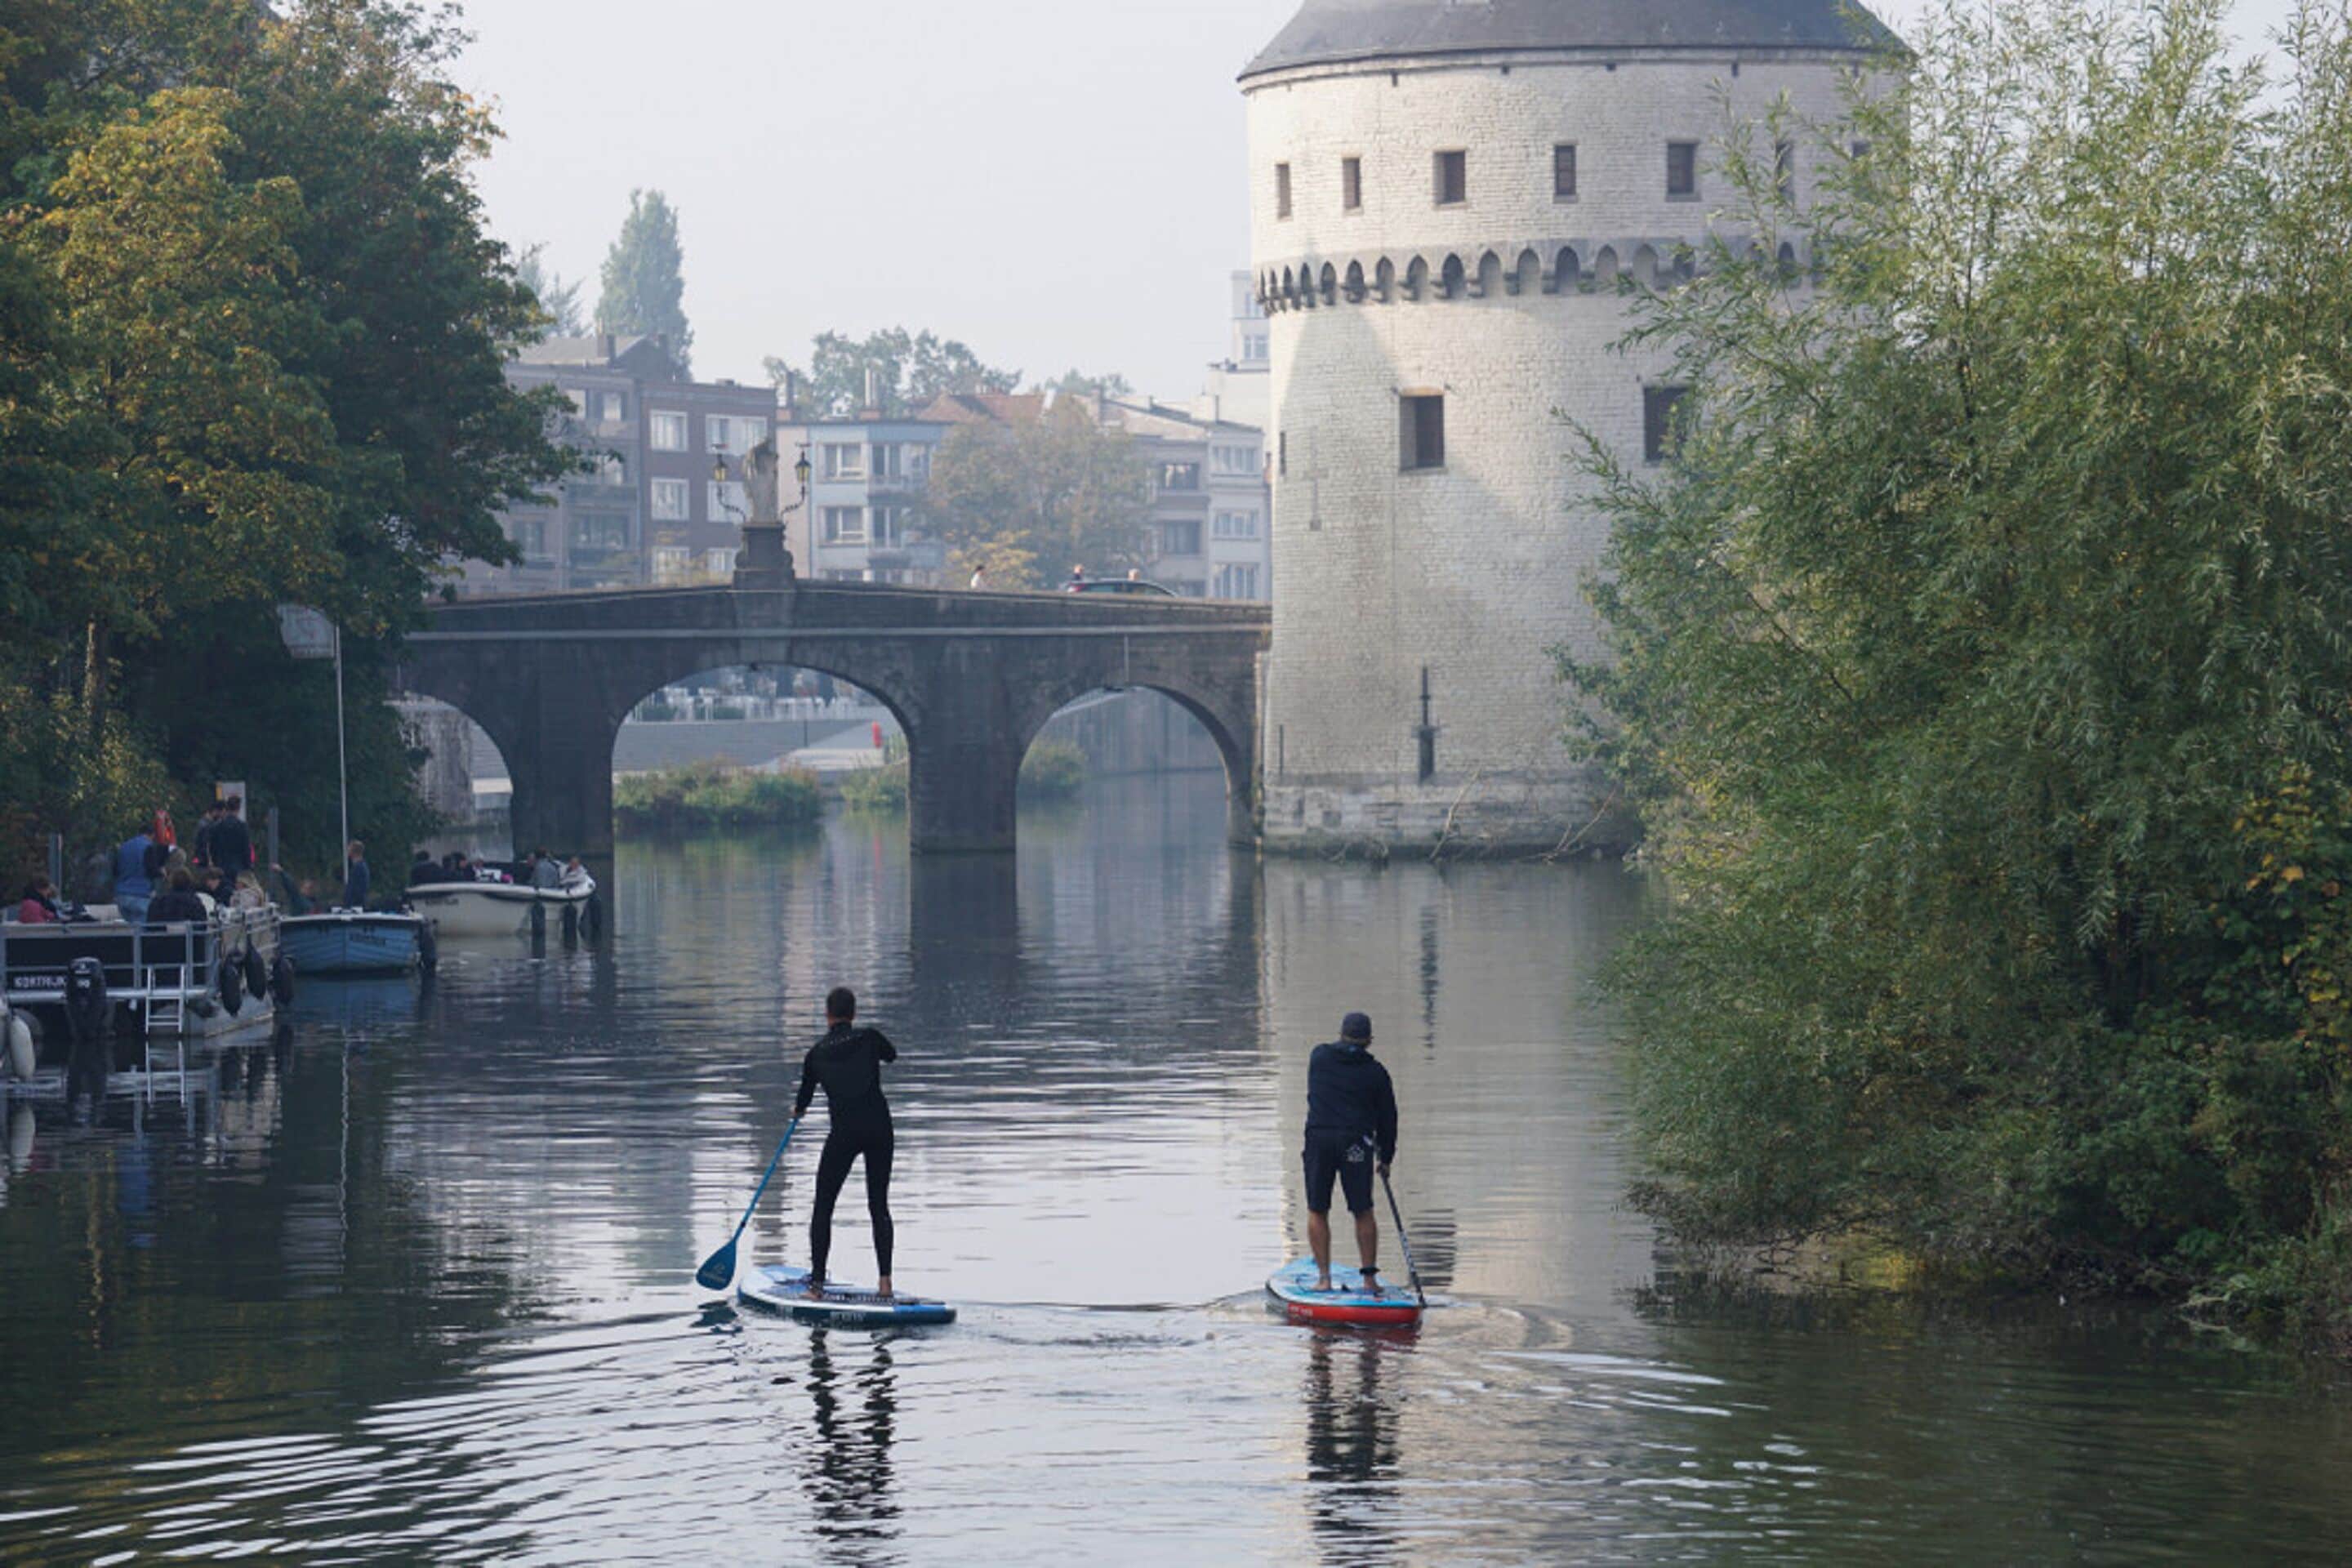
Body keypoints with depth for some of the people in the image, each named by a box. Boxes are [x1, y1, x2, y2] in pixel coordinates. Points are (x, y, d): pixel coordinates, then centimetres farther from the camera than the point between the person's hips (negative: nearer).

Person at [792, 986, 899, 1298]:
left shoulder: (818, 1053, 5)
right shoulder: (869, 1039, 2)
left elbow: (804, 1097, 19)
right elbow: (892, 1054, 25)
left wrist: (798, 1111, 42)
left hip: (844, 1132, -1)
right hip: (879, 1127, 1)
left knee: (823, 1206, 9)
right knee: (879, 1206, 11)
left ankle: (817, 1281, 4)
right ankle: (885, 1281, 2)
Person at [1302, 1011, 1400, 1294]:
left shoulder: (1319, 1058, 7)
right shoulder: (1375, 1073, 4)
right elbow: (1387, 1118, 10)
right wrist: (1385, 1158, 21)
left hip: (1319, 1138, 0)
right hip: (1356, 1144, 0)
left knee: (1317, 1212, 8)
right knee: (1363, 1213, 8)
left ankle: (1324, 1278, 3)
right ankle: (1370, 1278, 8)